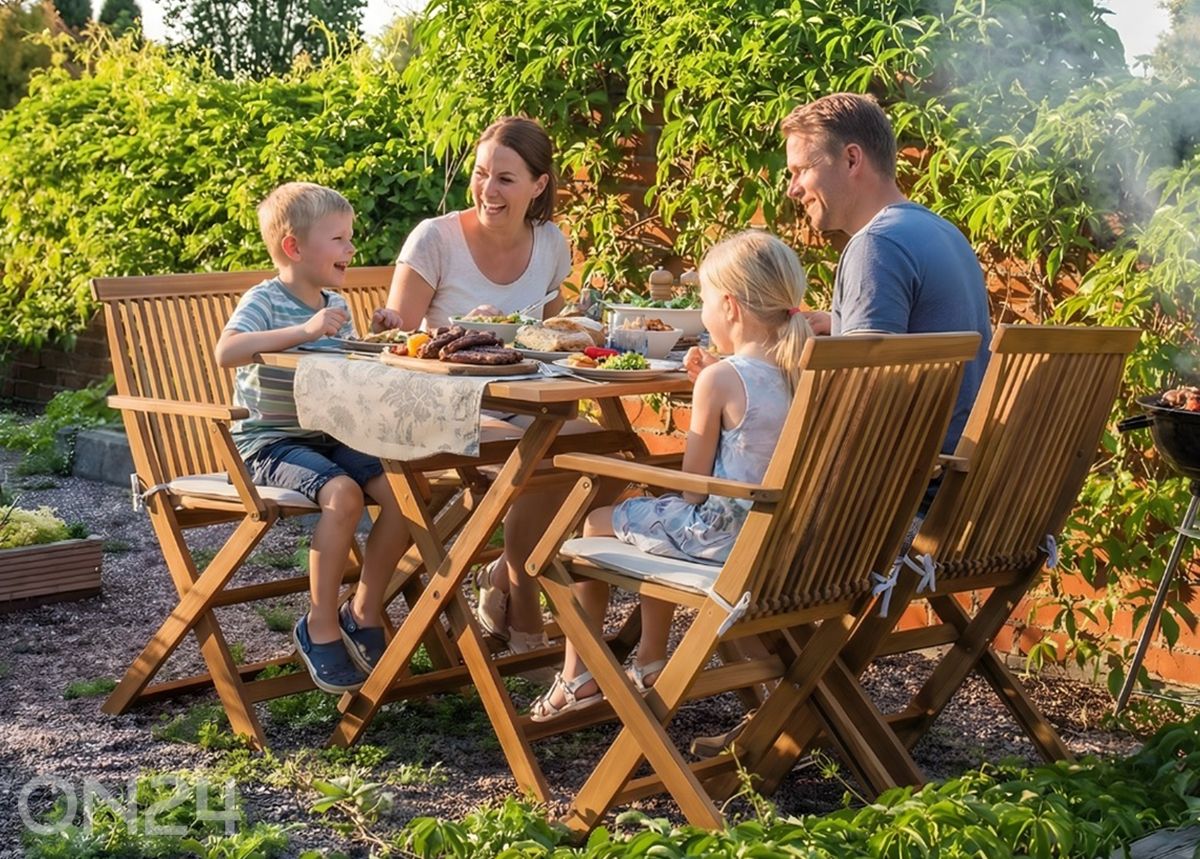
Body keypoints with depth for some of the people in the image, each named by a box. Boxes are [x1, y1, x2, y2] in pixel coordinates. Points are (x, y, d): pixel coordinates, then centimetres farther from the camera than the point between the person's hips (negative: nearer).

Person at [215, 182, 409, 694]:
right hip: (270, 441, -7)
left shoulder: (336, 305, 14)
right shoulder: (265, 300, -10)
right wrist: (305, 330, -35)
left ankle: (363, 613, 3)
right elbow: (227, 351, -29)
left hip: (329, 437, 7)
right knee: (342, 493, -32)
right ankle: (321, 628, -16)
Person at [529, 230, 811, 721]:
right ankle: (650, 663, 40)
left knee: (597, 524, 14)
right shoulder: (797, 375, 0)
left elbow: (693, 487, -15)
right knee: (657, 519, 33)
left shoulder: (720, 379, -20)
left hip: (719, 535, -8)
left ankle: (577, 676, 22)